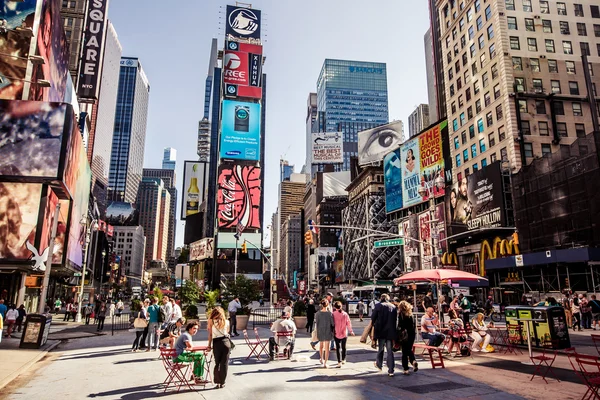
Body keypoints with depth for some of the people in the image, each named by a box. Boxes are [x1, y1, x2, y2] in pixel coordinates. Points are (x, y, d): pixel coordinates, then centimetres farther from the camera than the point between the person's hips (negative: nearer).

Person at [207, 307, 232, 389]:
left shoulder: (211, 321, 1)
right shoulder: (226, 321, 6)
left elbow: (210, 334, 2)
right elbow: (227, 332, 11)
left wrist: (209, 345, 7)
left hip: (216, 343, -1)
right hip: (226, 342, 1)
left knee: (217, 363, 13)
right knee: (224, 363, 8)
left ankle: (217, 382, 12)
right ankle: (222, 382, 11)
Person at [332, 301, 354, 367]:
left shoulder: (334, 314, -10)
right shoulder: (345, 314, -4)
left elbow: (332, 323, -5)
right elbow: (348, 323, 0)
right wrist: (351, 331, 11)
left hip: (336, 333, -2)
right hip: (344, 333, 2)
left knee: (338, 347, 2)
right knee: (343, 347, 18)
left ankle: (339, 362, -4)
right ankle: (343, 360, 31)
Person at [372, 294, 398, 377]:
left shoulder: (378, 306, -3)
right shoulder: (394, 307, 7)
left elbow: (373, 319, -5)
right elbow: (396, 321, 10)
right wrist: (394, 331, 14)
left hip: (381, 331, -2)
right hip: (391, 332, 2)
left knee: (380, 349, 16)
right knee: (390, 350, 4)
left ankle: (379, 365, 33)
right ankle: (391, 371, 0)